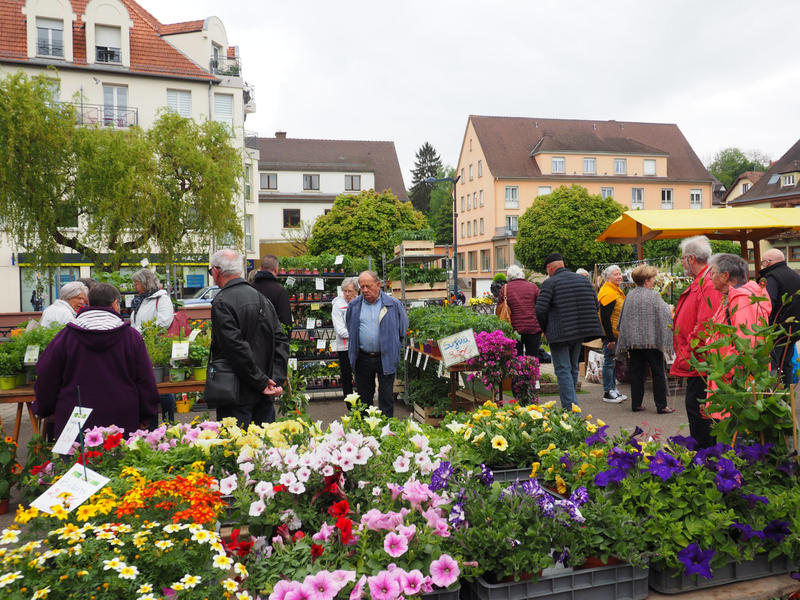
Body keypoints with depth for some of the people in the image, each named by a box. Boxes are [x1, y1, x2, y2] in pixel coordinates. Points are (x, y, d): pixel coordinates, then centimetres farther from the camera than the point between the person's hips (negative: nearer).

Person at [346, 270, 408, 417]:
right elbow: (350, 329, 20)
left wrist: (394, 348, 7)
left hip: (386, 359, -2)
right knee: (364, 396, 12)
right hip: (362, 359, 3)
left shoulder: (394, 305, -2)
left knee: (386, 397, 2)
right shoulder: (354, 306, 5)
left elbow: (404, 329, 8)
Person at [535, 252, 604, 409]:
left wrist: (544, 328, 1)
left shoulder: (550, 283, -8)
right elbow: (595, 305, 11)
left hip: (559, 333, -6)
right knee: (573, 368, 18)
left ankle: (571, 409, -10)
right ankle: (572, 405, 26)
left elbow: (540, 309, -16)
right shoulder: (583, 279, 11)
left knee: (563, 370, -4)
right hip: (580, 332, 7)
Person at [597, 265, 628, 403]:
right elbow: (605, 318, -23)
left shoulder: (617, 291, 16)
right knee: (609, 362, -4)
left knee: (613, 362, 15)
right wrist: (610, 338, -23)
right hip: (610, 335, -10)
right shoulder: (608, 293, -18)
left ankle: (613, 390, 24)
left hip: (616, 334, 10)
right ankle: (607, 393, 3)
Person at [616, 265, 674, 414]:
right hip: (651, 339, -4)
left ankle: (636, 404, 10)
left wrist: (626, 343, 21)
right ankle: (661, 405, 5)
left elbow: (623, 318, 12)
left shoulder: (630, 295, 6)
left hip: (633, 340, 5)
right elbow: (664, 315, -8)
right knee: (658, 372, 3)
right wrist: (670, 309, 15)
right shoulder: (654, 295, -9)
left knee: (636, 372, 8)